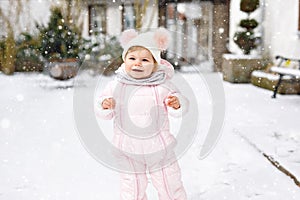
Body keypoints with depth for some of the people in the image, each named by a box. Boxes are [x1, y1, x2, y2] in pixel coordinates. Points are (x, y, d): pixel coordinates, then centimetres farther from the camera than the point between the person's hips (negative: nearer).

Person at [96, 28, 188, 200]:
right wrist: (105, 106, -21)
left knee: (171, 185, 14)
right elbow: (105, 113, 2)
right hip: (128, 150, 1)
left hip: (159, 148, 0)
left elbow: (182, 107, -1)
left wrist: (177, 104, -24)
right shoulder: (116, 86, -4)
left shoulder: (162, 85, -7)